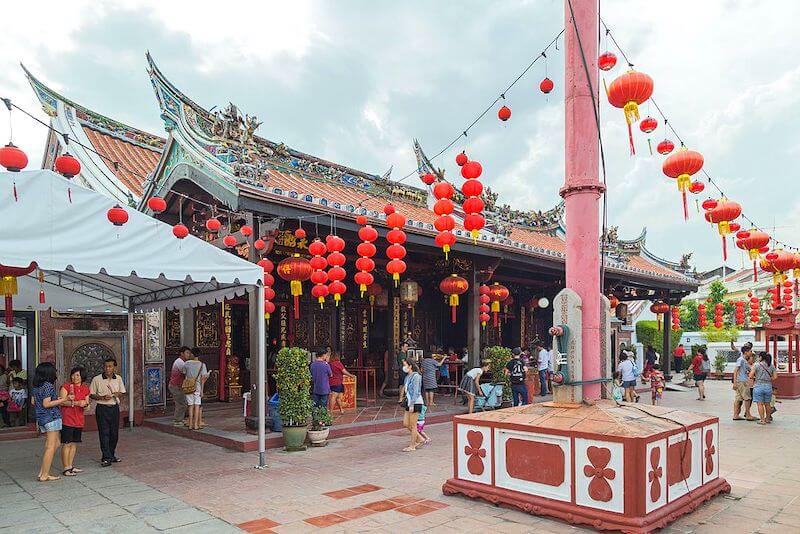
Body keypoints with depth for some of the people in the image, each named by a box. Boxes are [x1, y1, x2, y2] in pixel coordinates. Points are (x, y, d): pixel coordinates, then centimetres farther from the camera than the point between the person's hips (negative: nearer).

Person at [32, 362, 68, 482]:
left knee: (56, 444, 16)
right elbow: (46, 404, -19)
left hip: (41, 418, 9)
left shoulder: (36, 386, 11)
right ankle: (44, 476, 0)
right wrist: (64, 399, -16)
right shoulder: (48, 385, -16)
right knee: (51, 447, -3)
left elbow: (34, 401, 19)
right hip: (51, 418, -9)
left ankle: (42, 472, 16)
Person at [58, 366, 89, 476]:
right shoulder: (66, 387, -6)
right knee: (67, 444, -3)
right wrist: (76, 403, -24)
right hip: (67, 420, -6)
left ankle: (70, 466, 22)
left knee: (74, 444, 12)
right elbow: (62, 401, -17)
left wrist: (85, 405, -8)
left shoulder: (85, 389, 10)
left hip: (79, 420, 6)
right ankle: (66, 469, 3)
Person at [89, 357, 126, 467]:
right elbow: (91, 395, -2)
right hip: (102, 408, -4)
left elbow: (122, 392, 15)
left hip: (114, 408, 4)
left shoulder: (118, 379, 4)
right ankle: (106, 458, -3)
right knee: (104, 433, -6)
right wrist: (102, 397, -17)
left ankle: (111, 455, 22)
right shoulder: (97, 379, -6)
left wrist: (118, 394, -7)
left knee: (114, 433, 9)